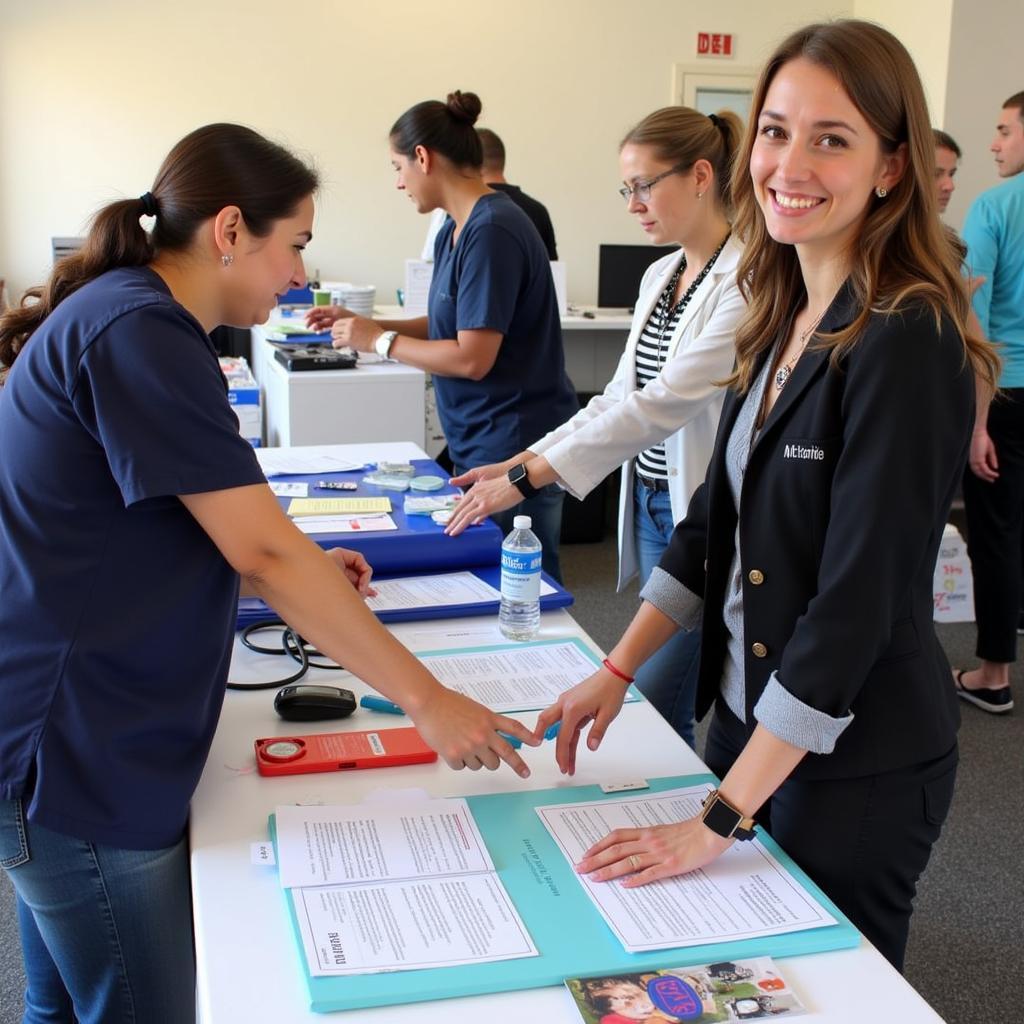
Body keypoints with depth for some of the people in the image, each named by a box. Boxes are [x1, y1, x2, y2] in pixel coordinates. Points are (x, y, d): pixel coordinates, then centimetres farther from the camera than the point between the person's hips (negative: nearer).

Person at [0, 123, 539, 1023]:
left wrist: (297, 570, 11)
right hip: (77, 749, -10)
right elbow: (266, 551, -23)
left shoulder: (122, 312, 12)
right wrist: (427, 699, -18)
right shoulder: (140, 335, -20)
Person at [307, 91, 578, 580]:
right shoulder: (455, 229, 9)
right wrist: (363, 324, 11)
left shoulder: (492, 232, -19)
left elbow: (472, 357, -20)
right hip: (481, 444, 9)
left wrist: (380, 340, -8)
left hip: (513, 446, -9)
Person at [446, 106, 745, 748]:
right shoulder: (660, 276, 11)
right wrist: (519, 460, 3)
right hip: (652, 508, 8)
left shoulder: (747, 281, -17)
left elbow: (665, 402, -24)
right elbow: (620, 396, 14)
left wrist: (531, 476, -25)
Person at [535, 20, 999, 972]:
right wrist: (617, 669, 4)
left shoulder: (905, 343, -21)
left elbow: (856, 605, -24)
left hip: (856, 762, -7)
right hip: (749, 715, 8)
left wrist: (720, 818, -22)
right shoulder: (784, 320, 3)